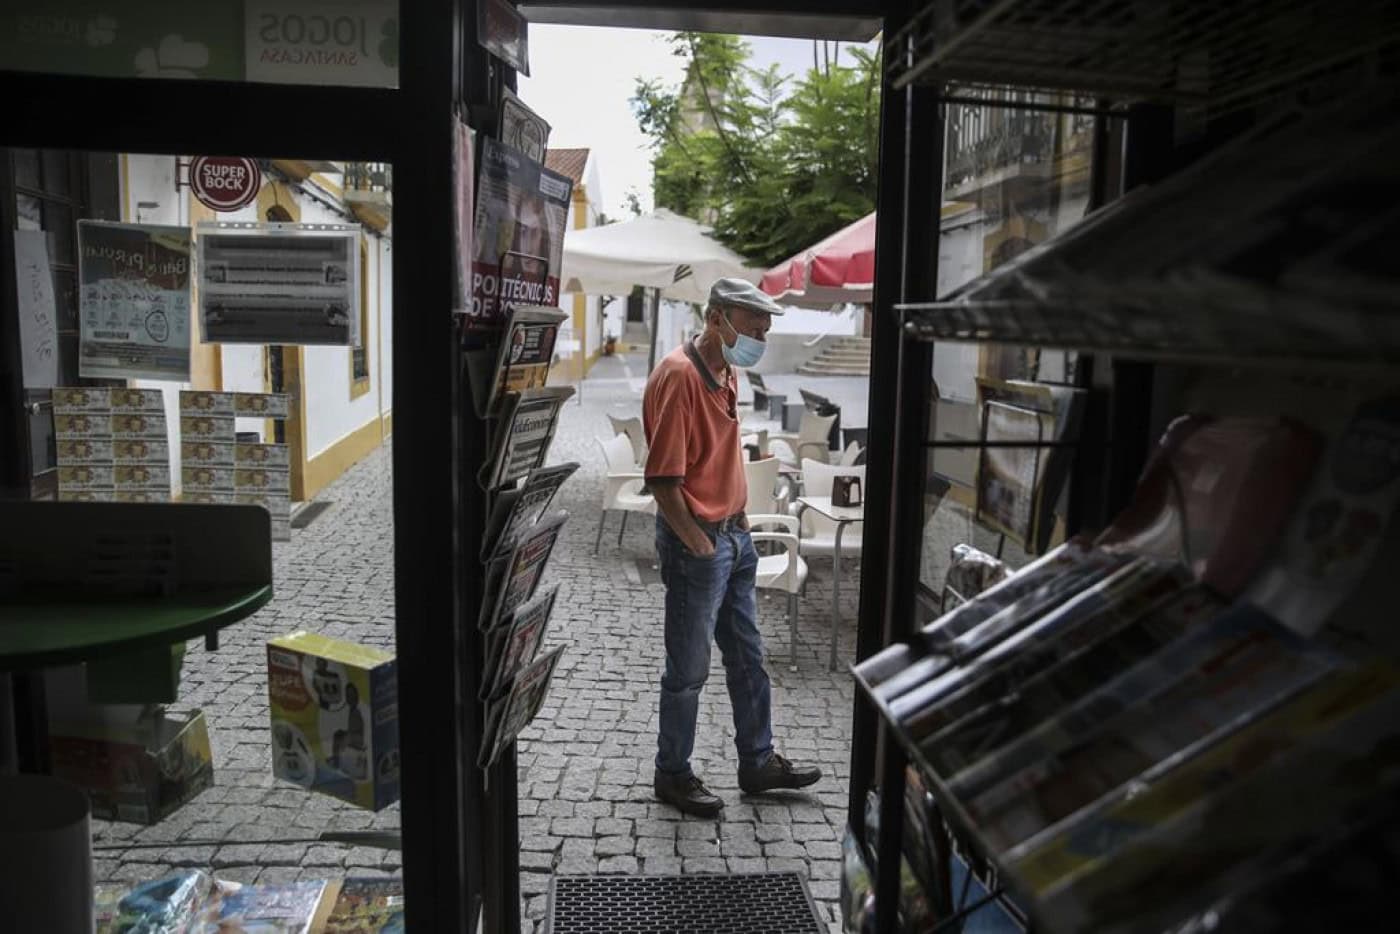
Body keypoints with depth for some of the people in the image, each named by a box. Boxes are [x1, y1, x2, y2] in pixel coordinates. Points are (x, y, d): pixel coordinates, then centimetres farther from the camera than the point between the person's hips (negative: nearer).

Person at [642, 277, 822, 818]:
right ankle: (672, 775, 24)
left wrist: (739, 524, 13)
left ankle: (757, 763, 33)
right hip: (695, 541, -9)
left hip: (733, 535, 9)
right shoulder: (679, 376, -20)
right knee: (689, 669, 6)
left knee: (747, 658, 18)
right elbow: (663, 479, -23)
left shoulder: (726, 373, 9)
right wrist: (699, 546, -17)